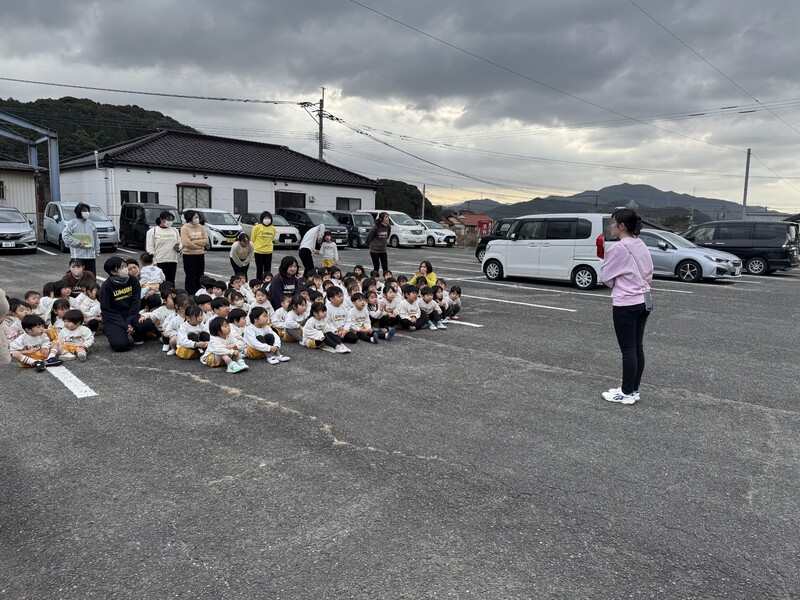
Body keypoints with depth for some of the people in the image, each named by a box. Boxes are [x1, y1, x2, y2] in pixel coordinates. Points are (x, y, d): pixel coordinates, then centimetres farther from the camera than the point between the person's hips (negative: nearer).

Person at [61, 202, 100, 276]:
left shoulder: (91, 223, 14)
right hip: (77, 255, -4)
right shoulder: (72, 223, 0)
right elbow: (65, 236, -7)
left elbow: (96, 238, 17)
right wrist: (78, 243, -13)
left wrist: (97, 251, 12)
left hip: (91, 256, 4)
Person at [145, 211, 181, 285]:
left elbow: (180, 243, 21)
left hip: (173, 261, 4)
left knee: (171, 282, 8)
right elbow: (149, 248, -2)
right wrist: (154, 262, -11)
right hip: (159, 262, -4)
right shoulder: (153, 231, 1)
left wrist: (178, 247, -4)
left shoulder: (175, 231, 15)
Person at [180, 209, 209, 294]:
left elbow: (206, 240, -2)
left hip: (200, 255, 5)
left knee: (200, 276, 9)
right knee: (190, 277, -1)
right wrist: (200, 245, -9)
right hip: (189, 255, -4)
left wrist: (193, 242, -13)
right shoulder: (184, 228, -6)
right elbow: (186, 243, -16)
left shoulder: (201, 227, 8)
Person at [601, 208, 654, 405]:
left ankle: (627, 393, 9)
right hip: (643, 301, 9)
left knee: (628, 350, -1)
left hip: (625, 304, -8)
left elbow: (607, 277, -8)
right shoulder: (641, 245, 8)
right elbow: (649, 274, 15)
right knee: (637, 347, 13)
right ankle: (633, 389, 22)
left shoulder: (618, 248, -16)